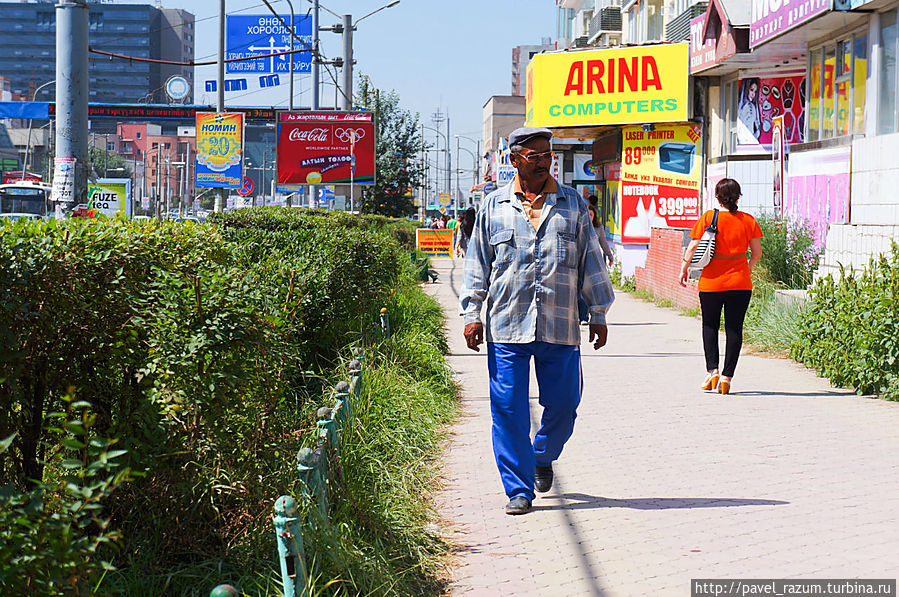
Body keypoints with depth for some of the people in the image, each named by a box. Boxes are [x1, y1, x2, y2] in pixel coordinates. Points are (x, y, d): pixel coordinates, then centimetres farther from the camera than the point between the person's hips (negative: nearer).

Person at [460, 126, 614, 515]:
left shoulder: (572, 205, 10)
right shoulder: (494, 207, 8)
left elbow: (591, 262, 13)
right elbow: (477, 264, 10)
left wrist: (598, 315, 11)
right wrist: (472, 314, 3)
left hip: (561, 328, 1)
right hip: (506, 326, -1)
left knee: (563, 403, 4)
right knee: (509, 409, -3)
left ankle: (543, 456, 34)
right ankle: (519, 489, 6)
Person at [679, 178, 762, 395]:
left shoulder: (708, 218, -6)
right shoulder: (748, 221, 0)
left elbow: (693, 247, -5)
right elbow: (757, 253, 5)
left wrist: (684, 269, 9)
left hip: (711, 281, -1)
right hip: (740, 283, 1)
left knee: (710, 326, 13)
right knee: (734, 329, 6)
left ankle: (712, 370, 0)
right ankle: (727, 376, 1)